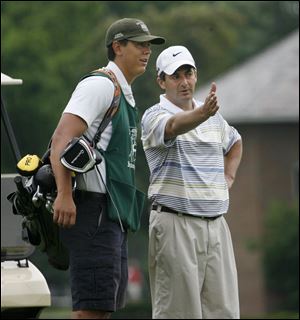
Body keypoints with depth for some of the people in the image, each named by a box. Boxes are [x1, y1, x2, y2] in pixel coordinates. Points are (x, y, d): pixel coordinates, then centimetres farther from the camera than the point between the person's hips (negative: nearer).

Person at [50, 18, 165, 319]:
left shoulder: (124, 95, 21)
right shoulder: (100, 85, -9)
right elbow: (61, 139, -20)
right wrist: (64, 195, -30)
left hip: (112, 215, 10)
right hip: (94, 212, -10)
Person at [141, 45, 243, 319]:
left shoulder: (214, 118, 15)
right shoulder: (154, 116, -6)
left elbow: (234, 142, 36)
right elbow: (175, 126, -31)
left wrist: (229, 176, 19)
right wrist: (202, 114, -51)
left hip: (216, 223, 6)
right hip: (175, 223, -6)